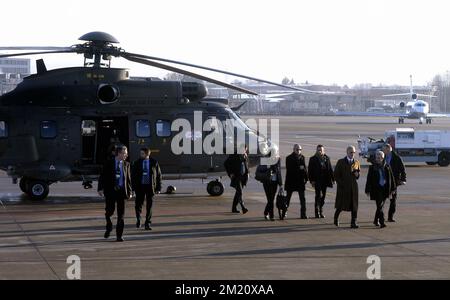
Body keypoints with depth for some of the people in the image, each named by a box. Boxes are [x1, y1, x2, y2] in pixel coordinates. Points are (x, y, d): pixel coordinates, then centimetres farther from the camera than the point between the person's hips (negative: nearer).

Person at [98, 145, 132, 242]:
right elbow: (102, 177, 0)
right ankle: (109, 227, 28)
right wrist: (100, 188, -11)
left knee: (121, 214, -1)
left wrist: (129, 191, 5)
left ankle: (119, 235, 5)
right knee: (109, 211, -2)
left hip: (121, 191, 2)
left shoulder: (126, 164, 8)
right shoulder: (108, 164, 0)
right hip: (110, 190, -2)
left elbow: (128, 179, 11)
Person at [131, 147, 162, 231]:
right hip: (140, 186, 0)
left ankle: (147, 224, 11)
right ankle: (138, 219, 23)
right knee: (138, 204, -2)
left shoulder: (154, 163, 1)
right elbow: (133, 176, 4)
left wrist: (158, 188, -1)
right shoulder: (137, 163, 2)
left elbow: (158, 176, 4)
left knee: (149, 206, 2)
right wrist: (133, 187, -5)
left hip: (150, 186, 0)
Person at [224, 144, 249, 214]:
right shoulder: (234, 156, -10)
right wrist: (230, 173, -10)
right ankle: (243, 207, -22)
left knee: (238, 192, 10)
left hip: (243, 177, 7)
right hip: (236, 176, -7)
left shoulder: (245, 156, 9)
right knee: (239, 192, -15)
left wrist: (247, 173, 13)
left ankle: (234, 208, 18)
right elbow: (226, 163, -8)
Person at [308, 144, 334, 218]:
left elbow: (330, 169, 14)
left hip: (325, 181, 4)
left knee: (323, 196, 8)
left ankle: (321, 212, 17)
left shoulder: (327, 158, 10)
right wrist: (312, 180, -9)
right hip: (317, 181, -4)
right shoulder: (313, 159, 0)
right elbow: (310, 171, -1)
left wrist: (333, 178, 7)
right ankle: (317, 212, -5)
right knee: (319, 195, -12)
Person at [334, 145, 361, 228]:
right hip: (343, 187, -3)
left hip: (353, 186, 3)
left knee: (354, 205, -2)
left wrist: (357, 174, -3)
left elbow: (359, 171, 21)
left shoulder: (356, 162, 9)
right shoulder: (341, 162, 0)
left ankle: (353, 222, 0)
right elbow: (336, 174, 1)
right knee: (341, 204, 3)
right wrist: (340, 183, -8)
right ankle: (336, 218, 29)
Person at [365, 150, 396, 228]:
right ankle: (382, 222, -13)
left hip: (385, 189, 3)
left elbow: (391, 178, 9)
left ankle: (376, 220, 27)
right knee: (379, 206, -10)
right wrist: (368, 190, -3)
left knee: (381, 206, 11)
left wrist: (392, 189, 7)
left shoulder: (387, 167, 5)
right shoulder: (372, 167, -1)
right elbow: (369, 180, 0)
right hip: (376, 189, -3)